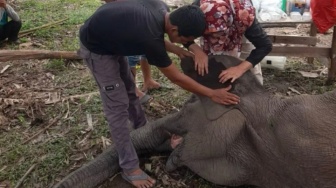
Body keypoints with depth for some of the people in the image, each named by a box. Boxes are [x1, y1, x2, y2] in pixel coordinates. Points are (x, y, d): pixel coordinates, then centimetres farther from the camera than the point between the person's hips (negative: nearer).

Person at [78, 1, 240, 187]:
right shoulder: (150, 38, -36)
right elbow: (176, 78, -23)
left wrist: (179, 51, -4)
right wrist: (212, 94, -15)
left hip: (109, 38, 9)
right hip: (96, 47, -9)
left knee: (129, 90, 19)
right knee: (118, 106, -8)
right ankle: (130, 168, 3)